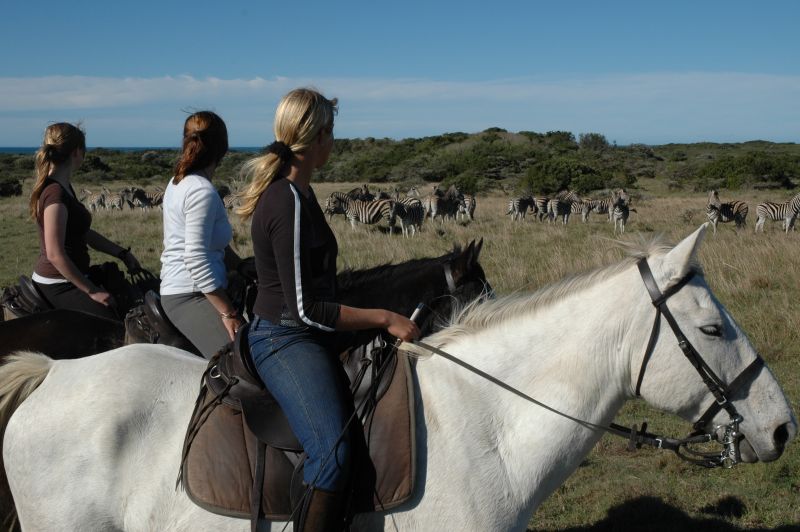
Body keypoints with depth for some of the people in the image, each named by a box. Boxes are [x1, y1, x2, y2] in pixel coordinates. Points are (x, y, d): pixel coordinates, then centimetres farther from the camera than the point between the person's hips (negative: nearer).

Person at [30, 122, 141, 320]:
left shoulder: (64, 187, 12)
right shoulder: (56, 193, -19)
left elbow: (84, 233, 19)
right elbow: (55, 255, -23)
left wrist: (123, 254, 15)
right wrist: (92, 291, -19)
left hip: (69, 280, 10)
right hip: (58, 287, -10)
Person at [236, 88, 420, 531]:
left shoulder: (294, 190, 12)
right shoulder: (289, 202, -19)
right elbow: (304, 309, -21)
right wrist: (384, 319, -16)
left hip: (301, 336, 11)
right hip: (285, 340, -11)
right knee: (334, 450, -27)